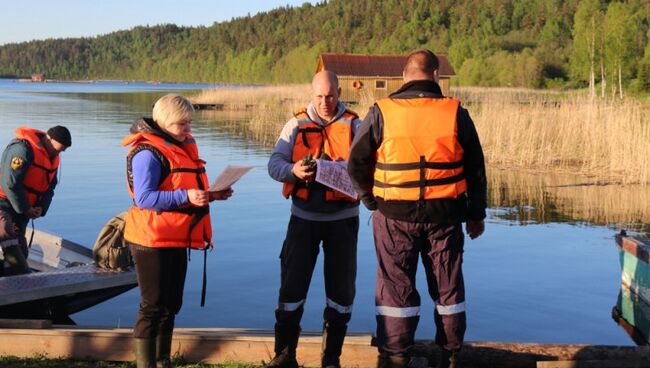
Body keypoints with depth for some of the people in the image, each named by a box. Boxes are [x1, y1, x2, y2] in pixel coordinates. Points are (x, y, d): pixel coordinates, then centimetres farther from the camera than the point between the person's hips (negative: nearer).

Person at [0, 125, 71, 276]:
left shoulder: (53, 158, 9)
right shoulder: (22, 149, -21)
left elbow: (50, 186, 14)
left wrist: (41, 208, -4)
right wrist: (26, 209, -16)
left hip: (21, 211, 9)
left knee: (21, 252, 8)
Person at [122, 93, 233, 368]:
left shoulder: (183, 145, 13)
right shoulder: (148, 152, -16)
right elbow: (144, 198, -24)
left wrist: (212, 194, 3)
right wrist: (186, 196, -32)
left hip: (176, 240, 9)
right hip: (152, 241, -9)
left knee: (171, 304, 17)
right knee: (153, 306, -2)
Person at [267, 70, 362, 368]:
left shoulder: (354, 125, 1)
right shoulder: (296, 124, 3)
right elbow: (274, 163, -4)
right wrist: (293, 170, -26)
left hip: (342, 217, 0)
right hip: (304, 217, 0)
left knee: (341, 287, 6)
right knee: (292, 284, 1)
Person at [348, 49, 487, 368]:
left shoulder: (382, 112, -6)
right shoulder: (456, 113, -2)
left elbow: (356, 164, -3)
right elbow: (475, 170, 4)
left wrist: (372, 202, 10)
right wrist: (476, 214, 14)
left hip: (394, 216, -1)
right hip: (445, 216, 2)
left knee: (395, 288, 10)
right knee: (448, 288, 15)